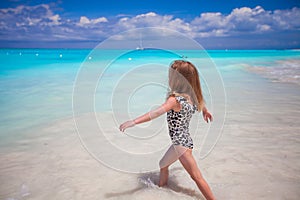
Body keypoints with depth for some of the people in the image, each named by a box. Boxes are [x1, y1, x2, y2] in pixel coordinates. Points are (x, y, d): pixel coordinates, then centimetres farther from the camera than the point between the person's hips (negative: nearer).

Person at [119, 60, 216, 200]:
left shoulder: (174, 99, -20)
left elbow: (156, 113, -33)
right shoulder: (192, 96, 4)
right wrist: (205, 111, 50)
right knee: (163, 165, 25)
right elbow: (200, 103, 27)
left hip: (180, 143, -9)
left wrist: (133, 122, -37)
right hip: (185, 140, 9)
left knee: (197, 177, -2)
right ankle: (161, 188, 42)